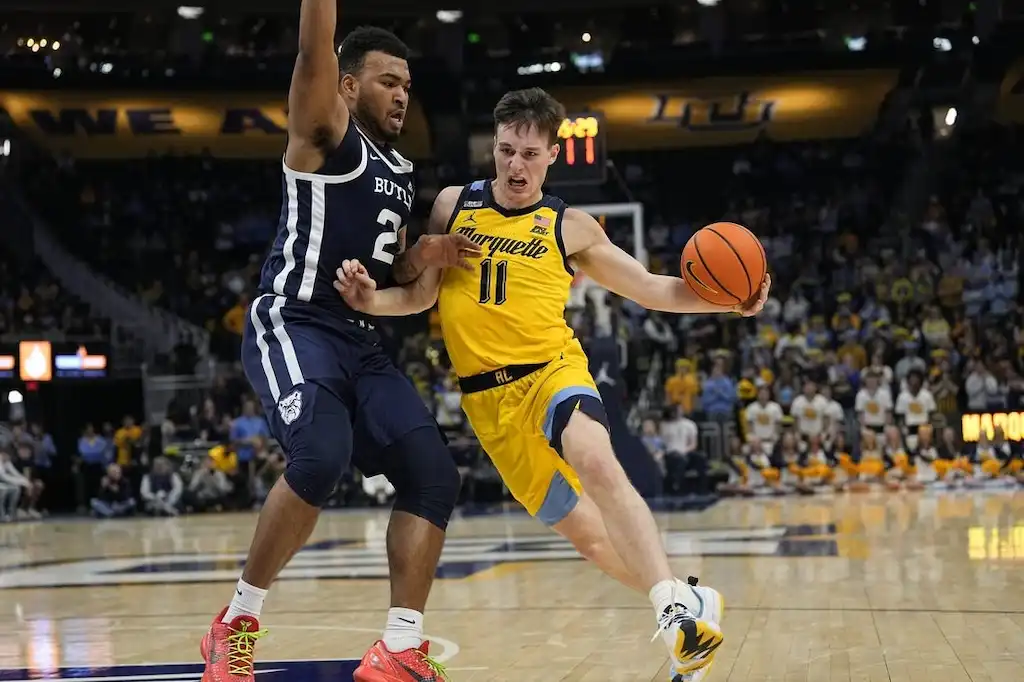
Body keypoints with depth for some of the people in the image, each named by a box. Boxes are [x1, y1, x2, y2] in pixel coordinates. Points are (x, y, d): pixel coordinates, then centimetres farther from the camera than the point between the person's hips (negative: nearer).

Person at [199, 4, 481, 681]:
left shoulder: (401, 172, 20)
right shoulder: (325, 133, -2)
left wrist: (425, 257, 8)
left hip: (363, 341, 8)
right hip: (293, 325, -8)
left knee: (434, 474, -5)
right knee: (322, 454, -32)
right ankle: (238, 622, -14)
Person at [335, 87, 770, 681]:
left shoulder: (571, 228, 6)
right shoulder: (453, 205, 10)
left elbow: (652, 290, 11)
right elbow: (422, 293, 10)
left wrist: (723, 302, -5)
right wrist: (370, 299, -11)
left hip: (552, 369, -2)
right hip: (487, 395, 2)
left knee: (598, 464, -35)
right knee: (585, 530, 3)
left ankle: (677, 605, -38)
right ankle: (692, 606, 18)